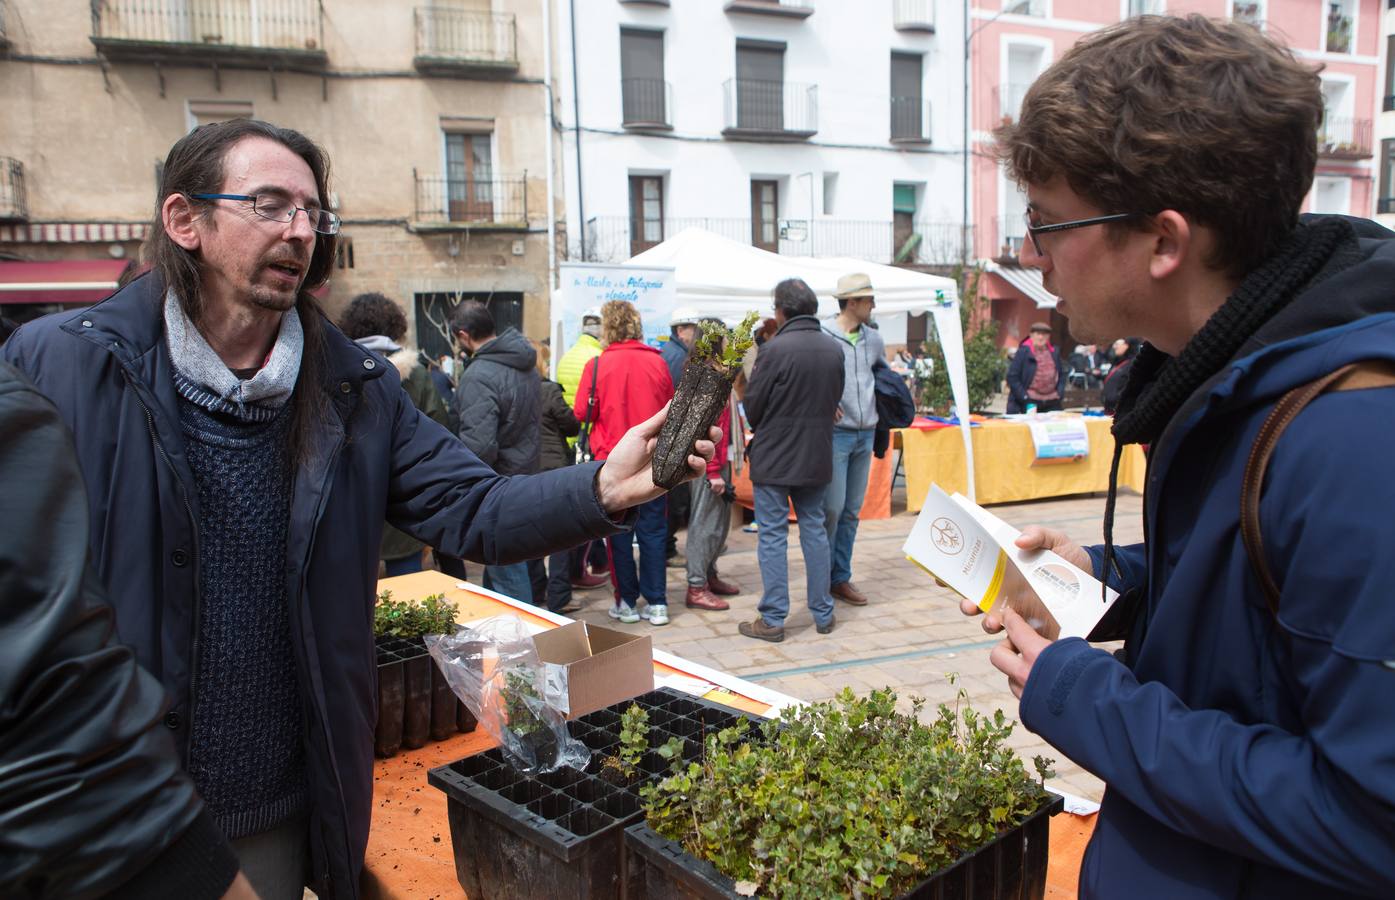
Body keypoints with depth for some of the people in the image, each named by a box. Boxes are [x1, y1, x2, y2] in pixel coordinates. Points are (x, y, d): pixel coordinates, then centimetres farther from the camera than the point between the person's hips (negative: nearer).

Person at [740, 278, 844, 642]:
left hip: (774, 458, -5)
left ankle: (773, 619, 7)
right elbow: (835, 400, 11)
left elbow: (752, 406, -10)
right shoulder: (834, 349, 2)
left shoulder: (775, 349, -18)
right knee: (814, 530, 15)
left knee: (772, 536, 3)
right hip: (817, 457, 6)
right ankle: (823, 613, 22)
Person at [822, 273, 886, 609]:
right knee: (831, 508, -7)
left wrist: (878, 409, 13)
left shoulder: (873, 338, 10)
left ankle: (841, 578, 20)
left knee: (852, 511, 10)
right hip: (835, 433, -6)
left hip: (866, 434, 6)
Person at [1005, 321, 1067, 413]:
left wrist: (1059, 392, 6)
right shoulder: (1023, 352, -4)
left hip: (1052, 403, 5)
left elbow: (1062, 374, 21)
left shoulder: (1054, 353, 13)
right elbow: (1012, 377, -7)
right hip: (1030, 403, -5)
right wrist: (1024, 396, -12)